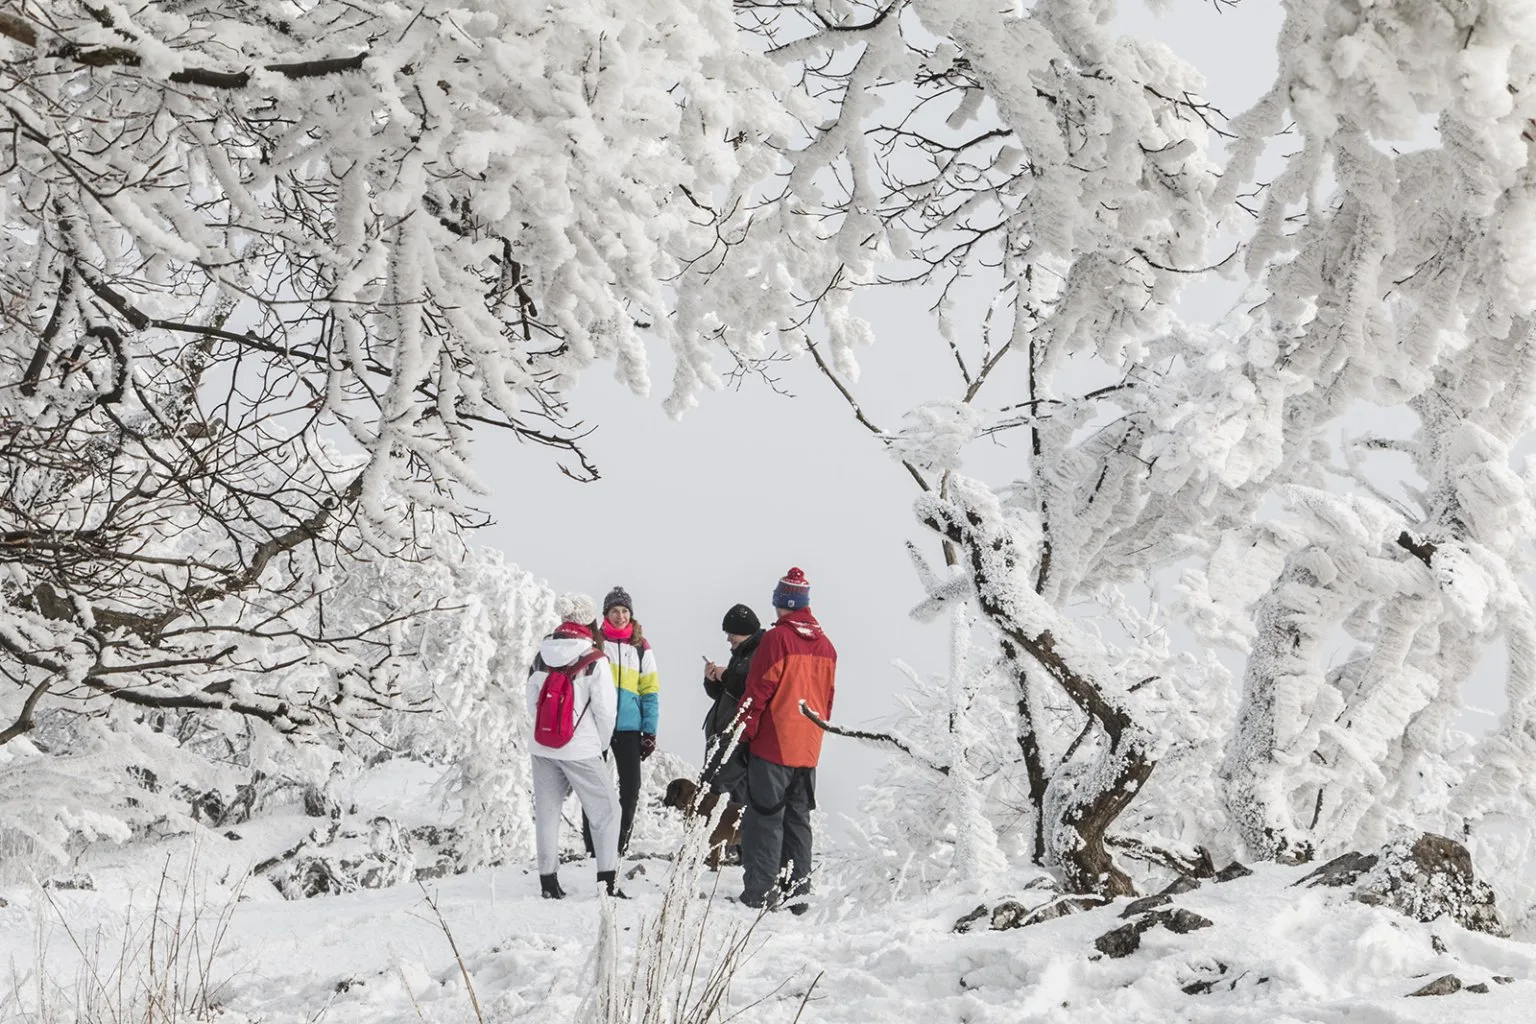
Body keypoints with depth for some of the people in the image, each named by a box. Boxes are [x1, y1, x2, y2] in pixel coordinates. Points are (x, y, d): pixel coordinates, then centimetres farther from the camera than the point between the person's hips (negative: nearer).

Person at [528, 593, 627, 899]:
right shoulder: (594, 660, -12)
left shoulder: (542, 656, 2)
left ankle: (548, 881, 13)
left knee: (547, 812, 12)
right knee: (605, 810, 7)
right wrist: (601, 744, 4)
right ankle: (607, 879, 2)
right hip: (580, 749, -5)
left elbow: (532, 702, 8)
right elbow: (606, 708, -11)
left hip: (542, 747, 5)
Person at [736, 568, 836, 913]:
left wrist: (743, 733, -4)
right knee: (798, 820, 12)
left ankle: (761, 891, -5)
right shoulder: (826, 645, 10)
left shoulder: (777, 638, -12)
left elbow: (758, 691, -12)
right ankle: (796, 891, 13)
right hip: (808, 751, 6)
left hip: (773, 745, -6)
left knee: (765, 819, -3)